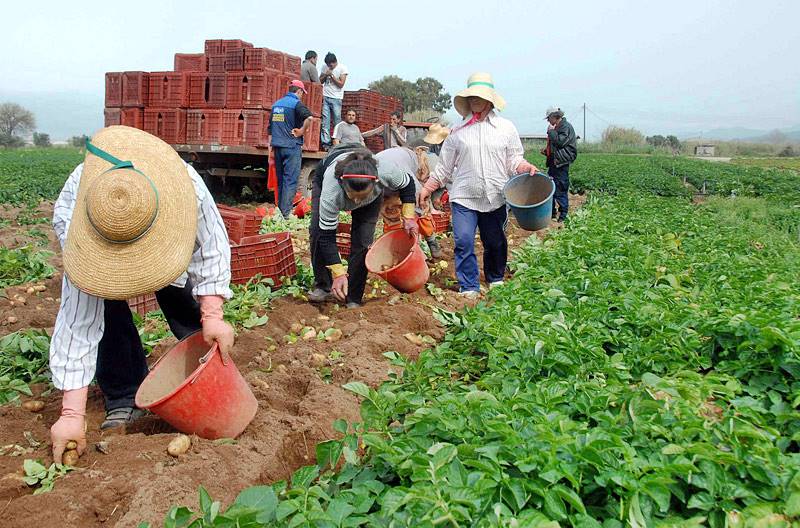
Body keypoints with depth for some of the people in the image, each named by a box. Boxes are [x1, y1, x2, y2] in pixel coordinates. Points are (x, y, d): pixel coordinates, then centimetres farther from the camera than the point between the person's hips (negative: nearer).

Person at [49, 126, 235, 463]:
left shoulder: (187, 187, -45)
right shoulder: (76, 229, -44)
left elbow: (210, 248, -26)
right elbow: (78, 326, -39)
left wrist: (212, 315, -35)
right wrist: (72, 414, -39)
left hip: (157, 228, 2)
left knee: (177, 292, -6)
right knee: (100, 309, -22)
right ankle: (123, 398, -4)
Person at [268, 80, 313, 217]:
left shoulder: (276, 104, 15)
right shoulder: (296, 103, -7)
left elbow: (270, 128, 17)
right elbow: (308, 117, -28)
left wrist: (271, 148, 20)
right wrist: (302, 131, -13)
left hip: (277, 147, 7)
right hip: (292, 147, -7)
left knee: (280, 180, 13)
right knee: (290, 180, -5)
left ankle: (279, 210, 16)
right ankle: (286, 213, -7)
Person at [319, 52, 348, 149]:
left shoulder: (342, 68, -3)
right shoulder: (325, 67, 9)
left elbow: (341, 84, -7)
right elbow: (320, 81, 14)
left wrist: (331, 75, -11)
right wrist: (326, 75, -4)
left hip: (336, 98, -3)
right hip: (325, 97, 3)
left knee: (337, 121, -2)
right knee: (325, 120, -4)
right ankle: (325, 142, -6)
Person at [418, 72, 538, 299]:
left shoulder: (506, 127, 9)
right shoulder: (458, 131, 9)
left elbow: (513, 160, 10)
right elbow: (444, 167, 13)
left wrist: (526, 167, -11)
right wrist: (426, 189, 8)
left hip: (495, 197, 1)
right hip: (464, 196, 0)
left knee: (495, 243, 11)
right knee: (464, 242, -10)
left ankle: (496, 280, 33)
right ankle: (469, 288, 0)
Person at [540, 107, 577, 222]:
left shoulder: (566, 127, -10)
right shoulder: (557, 128, 19)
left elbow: (560, 141, -23)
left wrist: (551, 131, -12)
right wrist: (546, 151, 14)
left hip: (561, 163, -10)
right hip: (553, 162, 10)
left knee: (560, 190, -8)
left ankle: (563, 215, -2)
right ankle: (551, 213, 19)